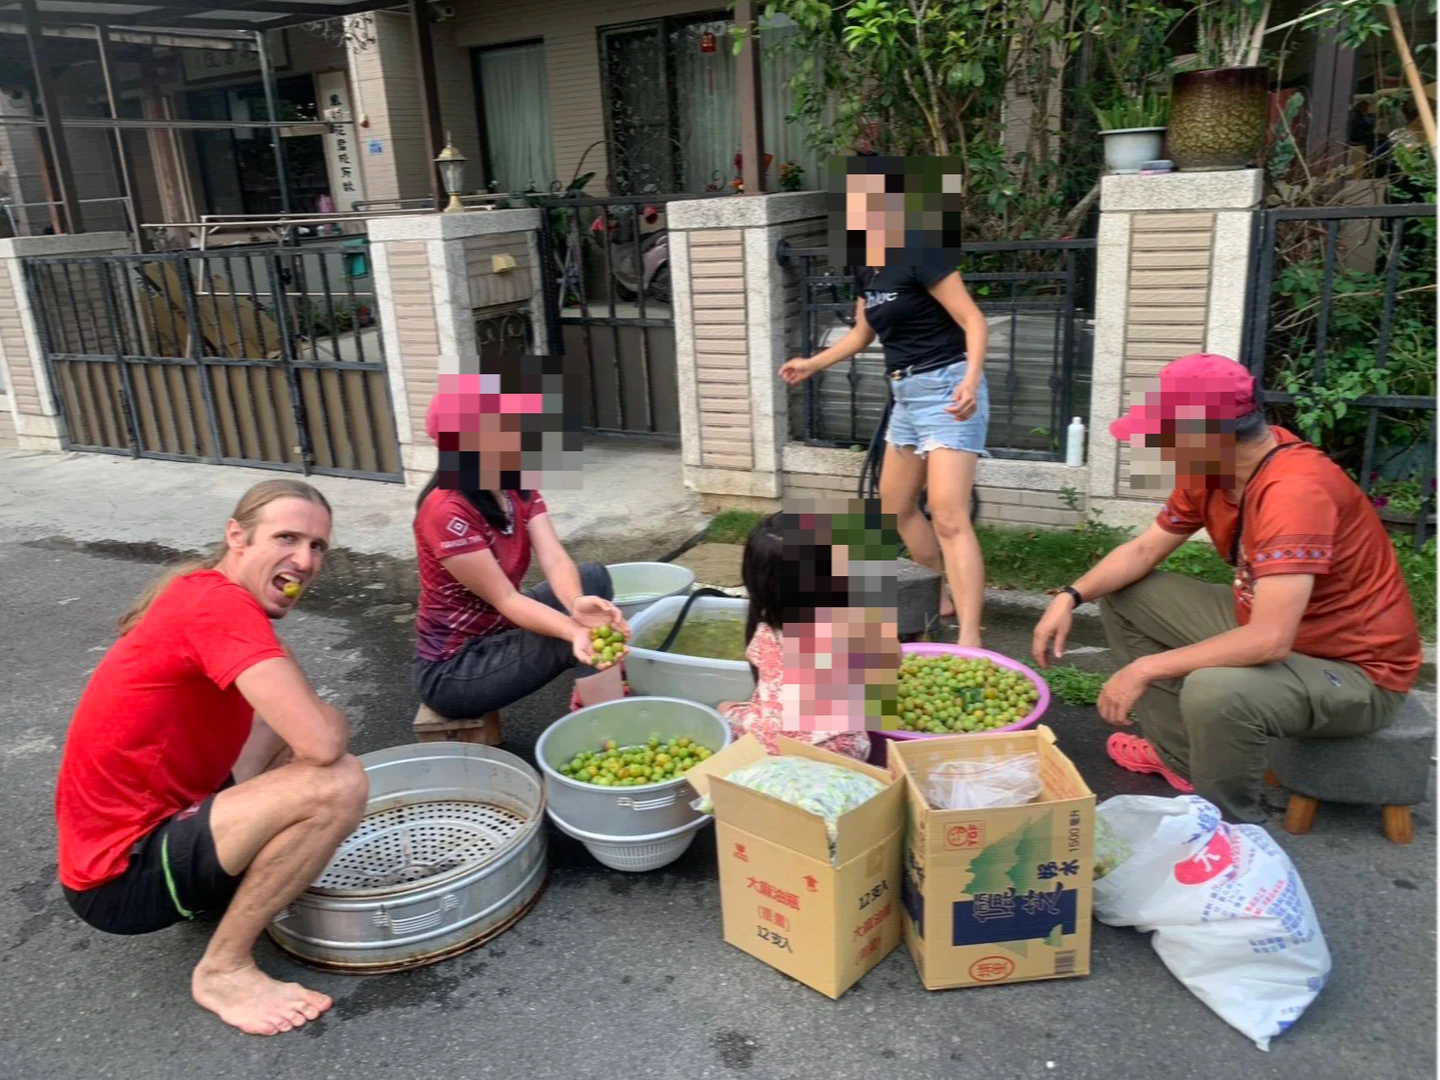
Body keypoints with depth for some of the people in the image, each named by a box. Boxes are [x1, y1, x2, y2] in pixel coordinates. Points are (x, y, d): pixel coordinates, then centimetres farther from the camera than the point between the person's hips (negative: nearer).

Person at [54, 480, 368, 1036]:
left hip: (149, 823, 10)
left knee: (286, 724, 19)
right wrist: (333, 720, -9)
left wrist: (316, 719, 1)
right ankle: (223, 968, -7)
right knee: (338, 784, -27)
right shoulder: (220, 602, -23)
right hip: (122, 874, -10)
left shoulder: (202, 594, 7)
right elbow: (322, 742, -32)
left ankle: (233, 883, 12)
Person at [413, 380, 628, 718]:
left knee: (594, 577, 1)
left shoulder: (520, 491, -1)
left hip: (499, 628, 8)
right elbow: (504, 599, -27)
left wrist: (577, 603, -37)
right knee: (591, 647, -21)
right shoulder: (446, 512, -27)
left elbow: (555, 560, -15)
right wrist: (575, 632, -42)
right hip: (451, 668, -8)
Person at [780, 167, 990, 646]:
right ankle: (940, 597, 35)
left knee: (948, 516, -17)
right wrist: (813, 364, 29)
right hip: (906, 394, 10)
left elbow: (973, 321, -19)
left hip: (945, 388, -9)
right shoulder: (866, 270, 10)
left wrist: (972, 379, -34)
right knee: (896, 505, 18)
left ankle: (969, 641, -18)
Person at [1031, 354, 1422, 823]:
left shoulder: (1296, 490, -33)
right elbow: (1144, 550, 5)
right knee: (1123, 596, 8)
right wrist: (1071, 596, -11)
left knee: (1213, 692, -38)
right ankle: (1179, 754, 16)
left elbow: (1269, 640, -39)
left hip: (1355, 670, -9)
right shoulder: (1211, 466, -6)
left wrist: (1146, 669, -30)